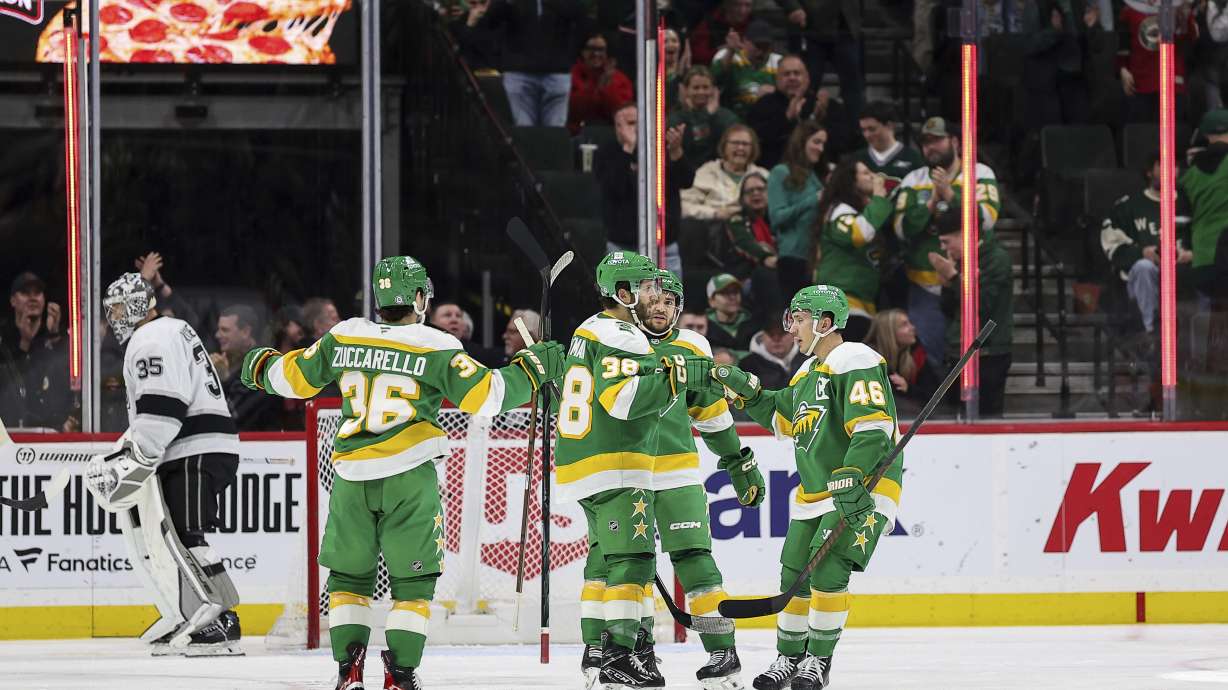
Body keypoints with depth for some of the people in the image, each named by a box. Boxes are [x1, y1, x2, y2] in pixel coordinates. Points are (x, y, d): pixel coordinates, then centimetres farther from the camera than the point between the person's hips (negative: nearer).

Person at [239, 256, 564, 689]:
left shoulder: (343, 338, 3)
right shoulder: (436, 348, -7)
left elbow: (293, 378, 13)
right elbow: (486, 396, -9)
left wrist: (261, 367, 34)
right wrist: (532, 369, 5)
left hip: (351, 475, 3)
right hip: (409, 476, -3)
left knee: (349, 573, 14)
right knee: (413, 579, 6)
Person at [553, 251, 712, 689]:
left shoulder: (592, 331, 19)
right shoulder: (621, 339, -15)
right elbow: (622, 398, -27)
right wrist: (678, 376, -24)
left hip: (585, 466, 11)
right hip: (616, 471, -11)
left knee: (605, 559, 18)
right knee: (630, 559, -14)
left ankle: (596, 650, 24)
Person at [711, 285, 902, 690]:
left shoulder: (855, 364, -16)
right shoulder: (809, 371, 16)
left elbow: (873, 430, -24)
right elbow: (783, 417, 27)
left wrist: (852, 482, -30)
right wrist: (747, 391, 15)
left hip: (862, 489, -9)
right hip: (815, 492, 9)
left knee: (828, 569, -17)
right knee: (794, 573, 8)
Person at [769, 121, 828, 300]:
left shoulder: (818, 176, 16)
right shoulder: (781, 173, 1)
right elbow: (777, 217, -9)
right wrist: (813, 201, -16)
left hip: (818, 256, 5)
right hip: (793, 256, -5)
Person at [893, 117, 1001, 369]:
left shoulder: (980, 174, 1)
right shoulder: (913, 181, 9)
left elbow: (987, 219, -13)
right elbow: (902, 229, -2)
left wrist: (951, 196, -19)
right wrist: (931, 204, -13)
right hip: (926, 287, 2)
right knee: (926, 351, 1)